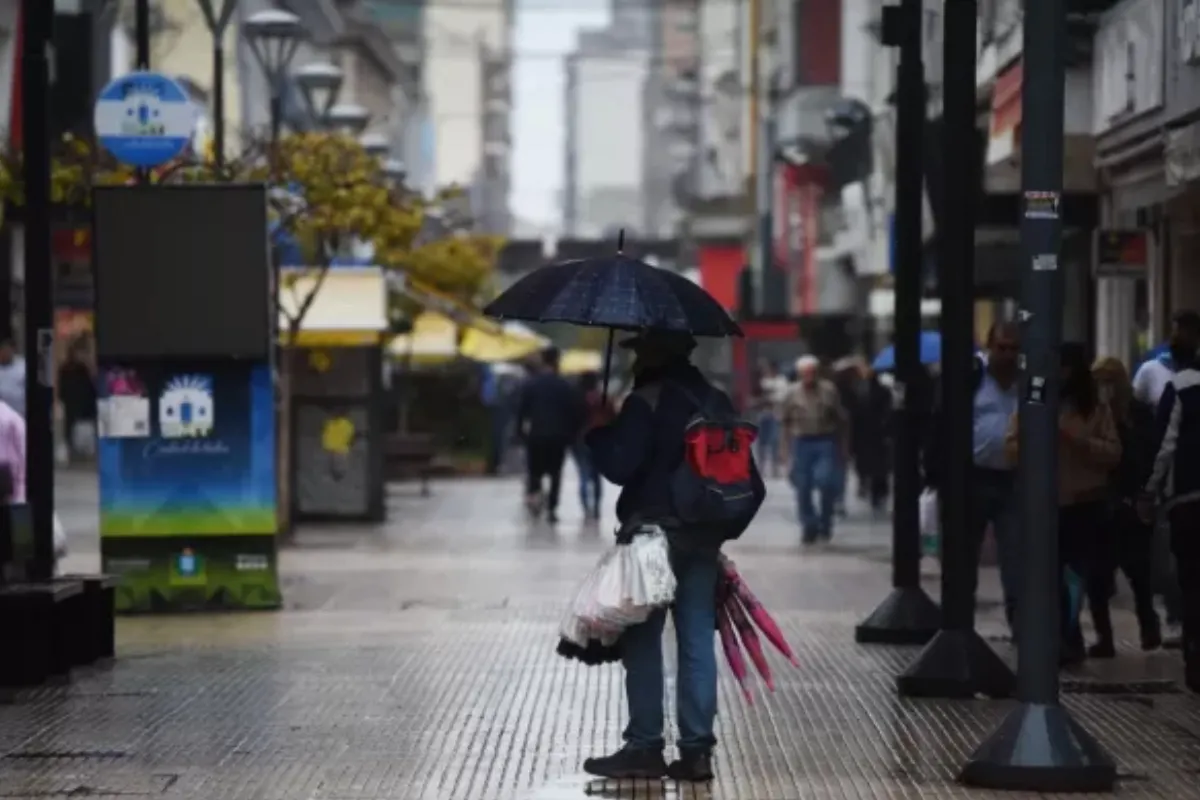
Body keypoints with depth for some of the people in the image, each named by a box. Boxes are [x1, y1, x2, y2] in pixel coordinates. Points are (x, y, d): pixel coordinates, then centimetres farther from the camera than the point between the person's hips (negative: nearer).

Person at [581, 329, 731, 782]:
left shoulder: (647, 402, -12)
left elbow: (619, 466, -18)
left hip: (653, 535, -7)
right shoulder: (718, 403, 11)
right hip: (703, 537, 7)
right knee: (697, 642, 6)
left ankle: (645, 747, 2)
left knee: (642, 642, 1)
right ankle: (697, 749, 6)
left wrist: (596, 430, -2)